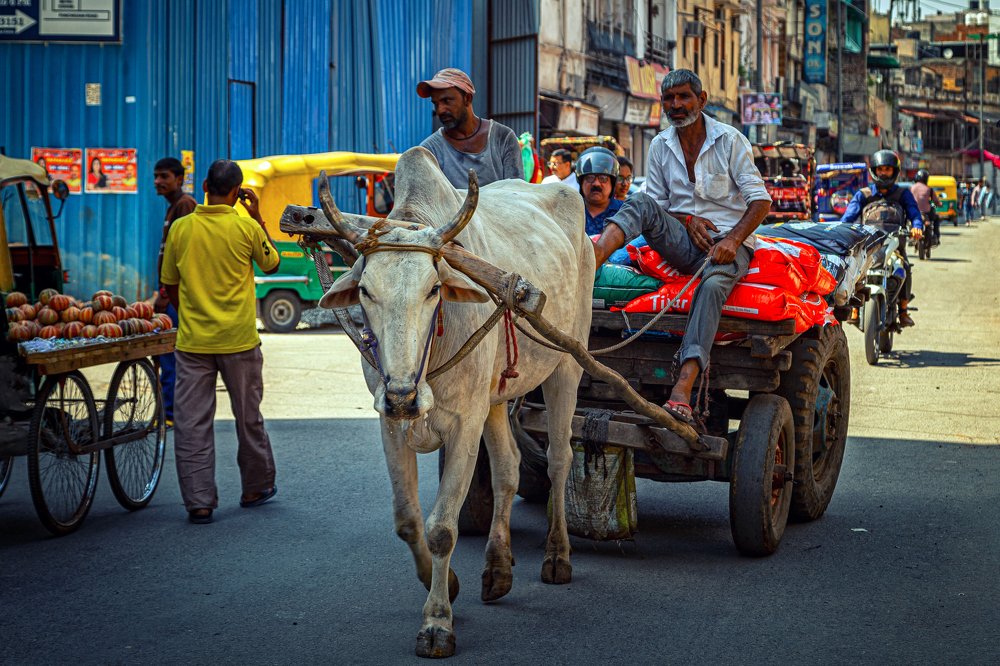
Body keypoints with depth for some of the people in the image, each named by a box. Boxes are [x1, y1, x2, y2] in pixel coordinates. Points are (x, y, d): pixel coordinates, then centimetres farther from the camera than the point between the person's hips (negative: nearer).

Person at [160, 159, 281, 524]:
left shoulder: (180, 228, -3)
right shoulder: (247, 228, -8)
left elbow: (170, 285, 7)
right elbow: (271, 264, 10)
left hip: (192, 342, 1)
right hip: (239, 341, 0)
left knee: (192, 424, 4)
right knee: (248, 417, 15)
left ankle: (199, 502, 2)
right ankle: (256, 487, 29)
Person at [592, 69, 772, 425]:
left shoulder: (730, 140, 0)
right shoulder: (660, 145, 11)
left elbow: (761, 200, -5)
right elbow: (656, 202, 12)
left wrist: (733, 240, -20)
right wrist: (687, 219, -9)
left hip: (727, 242, -4)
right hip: (681, 238, 4)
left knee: (713, 283, -37)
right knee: (640, 204, -25)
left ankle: (681, 394, -52)